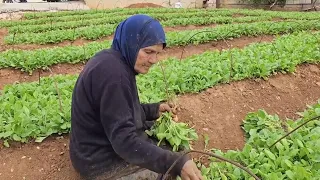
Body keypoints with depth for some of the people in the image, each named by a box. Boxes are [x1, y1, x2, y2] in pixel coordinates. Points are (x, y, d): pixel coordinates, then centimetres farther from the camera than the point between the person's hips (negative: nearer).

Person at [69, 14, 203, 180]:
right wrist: (176, 163, -35)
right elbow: (124, 142, -31)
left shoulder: (112, 61, 1)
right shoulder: (113, 73, -30)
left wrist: (153, 110, 4)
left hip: (103, 144, 10)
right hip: (103, 162, -9)